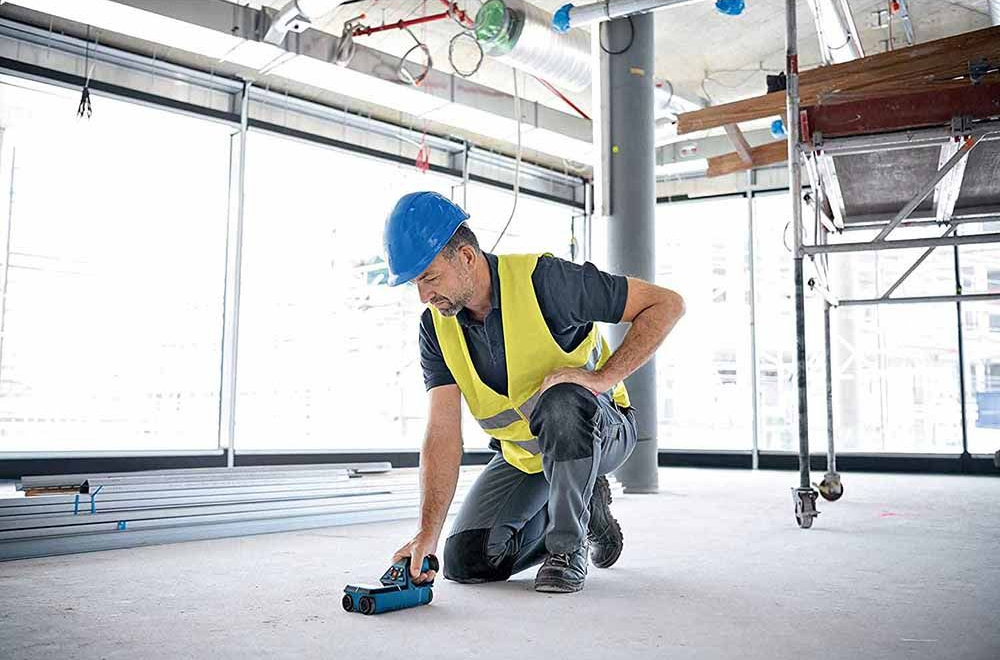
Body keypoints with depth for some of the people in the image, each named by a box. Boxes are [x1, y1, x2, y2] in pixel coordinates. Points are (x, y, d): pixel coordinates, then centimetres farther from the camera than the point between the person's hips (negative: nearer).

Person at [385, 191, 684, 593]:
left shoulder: (543, 279, -26)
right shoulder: (436, 327, -11)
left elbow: (667, 304, -22)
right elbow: (443, 435, -16)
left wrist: (603, 378, -31)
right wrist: (427, 533, -25)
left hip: (600, 430, -5)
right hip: (521, 454, 6)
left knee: (560, 403, -40)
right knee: (465, 562, -5)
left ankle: (568, 547, -18)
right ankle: (586, 511, 16)